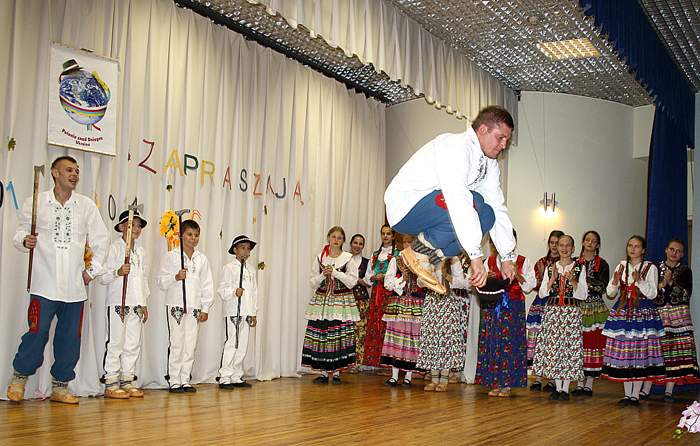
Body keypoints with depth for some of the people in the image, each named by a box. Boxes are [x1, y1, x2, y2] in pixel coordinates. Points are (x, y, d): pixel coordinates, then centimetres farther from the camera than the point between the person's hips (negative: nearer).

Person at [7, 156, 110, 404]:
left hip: (75, 285, 3)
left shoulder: (87, 206, 9)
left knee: (70, 336, 4)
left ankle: (60, 386, 16)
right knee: (38, 332, -8)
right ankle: (19, 377, 15)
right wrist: (24, 241, -12)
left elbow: (101, 239, 15)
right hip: (44, 282, -3)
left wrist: (94, 270, 11)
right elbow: (20, 231, 10)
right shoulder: (36, 203, 3)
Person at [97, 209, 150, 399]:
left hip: (136, 304, 6)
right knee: (116, 343, -5)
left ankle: (127, 381, 14)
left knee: (133, 344, 7)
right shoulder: (114, 248, -3)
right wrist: (118, 272, -26)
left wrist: (144, 303, 20)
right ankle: (111, 384, 1)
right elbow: (102, 277, -8)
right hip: (118, 303, -6)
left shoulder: (141, 251, 17)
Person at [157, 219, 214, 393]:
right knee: (177, 344, -5)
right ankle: (174, 381, 3)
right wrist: (176, 277, -17)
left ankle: (185, 380, 11)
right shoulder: (171, 256, 3)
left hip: (195, 307, 3)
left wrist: (205, 308, 6)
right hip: (176, 306, -3)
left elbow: (207, 285, 12)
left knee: (191, 346, 3)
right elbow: (161, 281, 1)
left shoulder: (201, 259, 12)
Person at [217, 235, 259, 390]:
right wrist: (234, 292, -26)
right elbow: (222, 290, -7)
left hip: (246, 313, 6)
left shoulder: (251, 270, 19)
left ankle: (236, 377, 14)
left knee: (242, 346, 6)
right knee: (232, 344, -10)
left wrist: (254, 313, 18)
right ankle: (224, 378, -5)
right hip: (233, 312, -6)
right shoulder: (229, 268, 0)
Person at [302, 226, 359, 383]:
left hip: (341, 302, -2)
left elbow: (352, 281, -3)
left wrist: (335, 272, -11)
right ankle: (323, 373, 6)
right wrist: (323, 275, -8)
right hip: (321, 300, 2)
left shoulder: (347, 259, 5)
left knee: (340, 336, -6)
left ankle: (336, 373, 3)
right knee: (320, 334, -3)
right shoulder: (319, 258, 10)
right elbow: (313, 282, 10)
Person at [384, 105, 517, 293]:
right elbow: (459, 200, -33)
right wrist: (476, 256, -37)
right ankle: (419, 251, -12)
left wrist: (508, 258, 5)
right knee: (474, 202, -25)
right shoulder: (457, 148, -22)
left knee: (488, 214, -5)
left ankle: (428, 263, -4)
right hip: (404, 208, -9)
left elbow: (498, 207, 10)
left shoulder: (488, 163, 9)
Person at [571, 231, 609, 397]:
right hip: (577, 307, 1)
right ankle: (579, 384, 7)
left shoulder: (602, 264, 6)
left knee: (593, 344, -4)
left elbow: (602, 287, -6)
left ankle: (589, 384, 3)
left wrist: (585, 280, -14)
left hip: (595, 308, -1)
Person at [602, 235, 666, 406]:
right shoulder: (621, 267, 12)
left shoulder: (650, 268, 2)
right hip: (622, 311, 3)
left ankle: (635, 395, 3)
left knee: (640, 353, -5)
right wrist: (615, 282, -10)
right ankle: (627, 394, 10)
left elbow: (652, 294, -6)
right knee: (622, 351, 1)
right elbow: (611, 293, 11)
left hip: (643, 313, -3)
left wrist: (639, 280, -21)